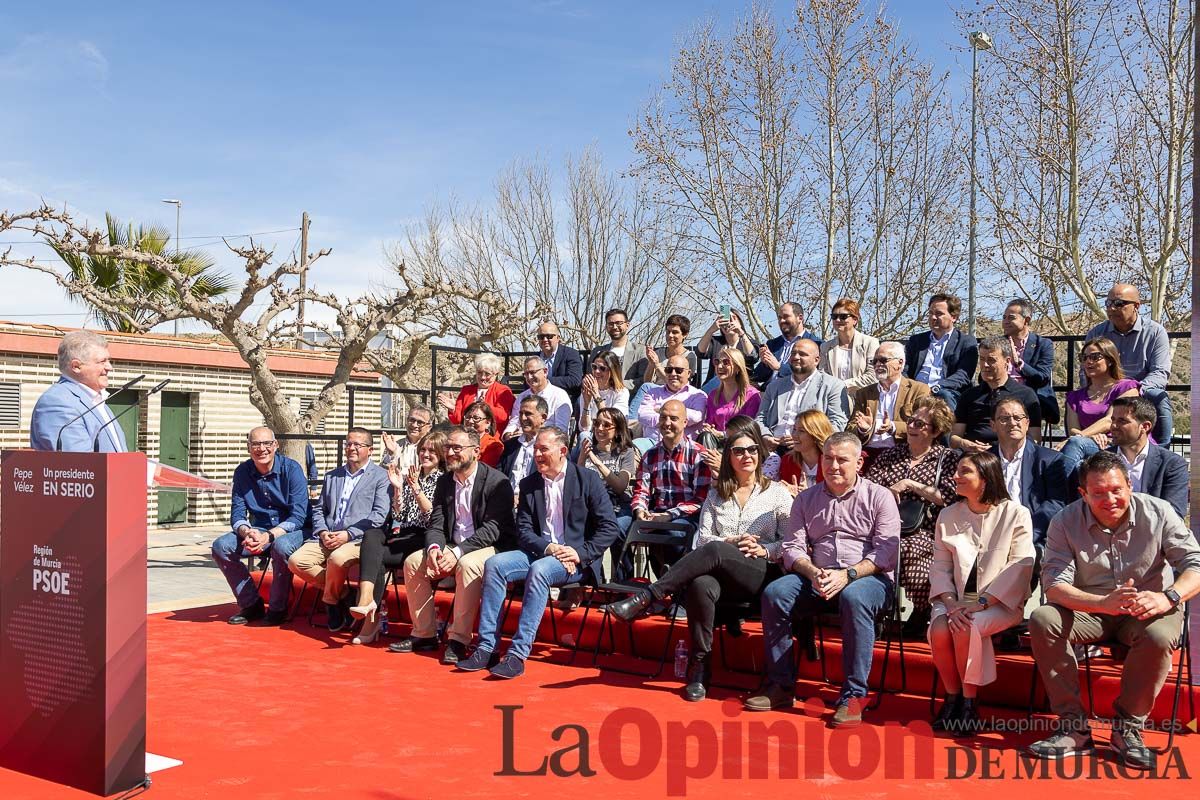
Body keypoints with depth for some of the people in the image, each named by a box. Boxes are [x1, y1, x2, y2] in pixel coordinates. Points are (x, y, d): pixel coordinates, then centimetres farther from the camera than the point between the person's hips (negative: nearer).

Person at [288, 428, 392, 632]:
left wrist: (348, 534, -15)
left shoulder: (381, 476, 3)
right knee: (296, 561, -19)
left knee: (337, 559, -36)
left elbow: (380, 515, -7)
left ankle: (331, 601, -4)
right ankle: (343, 594, -4)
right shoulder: (332, 476, 23)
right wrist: (323, 532, -1)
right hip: (327, 538, 6)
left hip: (358, 539, -6)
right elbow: (319, 509, 21)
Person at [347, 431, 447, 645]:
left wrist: (416, 488, -16)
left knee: (372, 554, -27)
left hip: (424, 538, -5)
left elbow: (433, 517, -9)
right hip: (403, 533, 5)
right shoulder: (409, 476, 19)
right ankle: (368, 602, -40)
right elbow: (398, 516, 14)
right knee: (371, 535, -29)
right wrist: (397, 488, 0)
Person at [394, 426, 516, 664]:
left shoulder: (497, 482, -12)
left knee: (467, 565, -36)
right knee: (413, 562, -13)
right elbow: (436, 524, 6)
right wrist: (434, 548, -18)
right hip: (452, 549, 7)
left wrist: (457, 552, -26)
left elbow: (493, 528, -19)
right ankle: (424, 634, -4)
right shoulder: (444, 482, 9)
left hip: (491, 548, -7)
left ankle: (459, 639, -27)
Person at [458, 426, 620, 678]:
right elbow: (524, 531, 6)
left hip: (576, 559, -5)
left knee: (539, 570, -34)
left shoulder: (588, 480, 0)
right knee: (494, 564, -20)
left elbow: (608, 528, -4)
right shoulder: (529, 484, 12)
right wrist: (548, 548, -14)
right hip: (538, 552, 5)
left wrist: (581, 553, -18)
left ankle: (518, 653, -32)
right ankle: (487, 648, -20)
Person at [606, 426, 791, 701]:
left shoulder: (777, 493, 14)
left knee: (714, 551, -36)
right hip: (721, 574, 2)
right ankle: (699, 668, -27)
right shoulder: (717, 495, 21)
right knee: (700, 585, -37)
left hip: (762, 574, -2)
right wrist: (731, 542, -7)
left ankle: (644, 598, -36)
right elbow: (703, 538, 11)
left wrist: (765, 550, -10)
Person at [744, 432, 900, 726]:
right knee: (774, 593, -23)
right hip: (818, 578, 4)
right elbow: (792, 547, 8)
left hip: (870, 578, -4)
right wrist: (813, 573, -14)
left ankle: (854, 694, -28)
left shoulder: (879, 497, 3)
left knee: (854, 597, -38)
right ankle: (781, 685, -14)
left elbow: (886, 552, -7)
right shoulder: (806, 499, 14)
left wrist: (847, 575, -22)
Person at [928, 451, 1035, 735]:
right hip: (958, 599, 4)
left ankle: (969, 701, -12)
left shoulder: (1016, 514, -2)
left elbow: (1020, 567, -10)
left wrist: (982, 603, -18)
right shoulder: (948, 515, 9)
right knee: (939, 629, -27)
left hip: (1000, 602, -3)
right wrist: (951, 604, -13)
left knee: (967, 629, -32)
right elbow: (940, 567, 5)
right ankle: (952, 698, -5)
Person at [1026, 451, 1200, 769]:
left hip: (1147, 611, -1)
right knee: (1042, 620, -27)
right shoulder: (1065, 522, -10)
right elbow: (1054, 583, -19)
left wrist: (1168, 597, -38)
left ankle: (1128, 729, -15)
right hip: (1090, 609, 1)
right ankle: (1073, 727, -20)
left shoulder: (1158, 513, -10)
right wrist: (1105, 603, -38)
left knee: (1160, 636, -36)